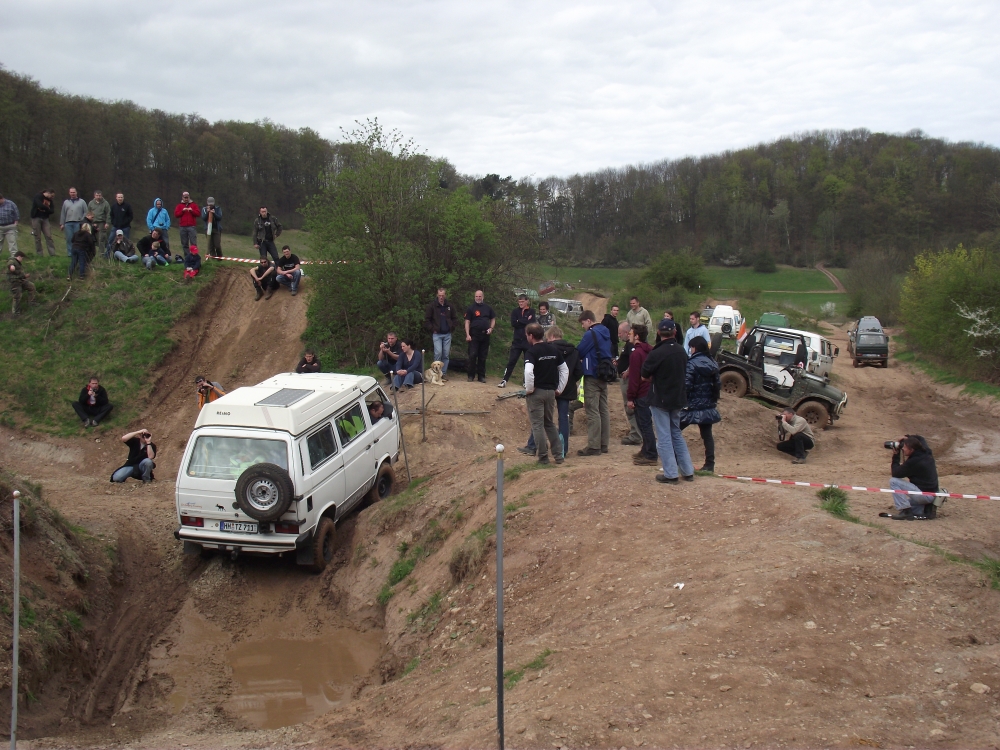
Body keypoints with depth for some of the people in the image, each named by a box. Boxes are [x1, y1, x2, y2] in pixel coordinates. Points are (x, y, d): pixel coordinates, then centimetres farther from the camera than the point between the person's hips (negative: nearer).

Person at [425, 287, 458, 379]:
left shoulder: (449, 306, 8)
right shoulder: (432, 305, -4)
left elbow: (455, 319, 18)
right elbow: (426, 320, -2)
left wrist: (451, 327, 5)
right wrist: (432, 329, -7)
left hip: (447, 334, 4)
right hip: (437, 334, -4)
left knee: (446, 355, 4)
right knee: (438, 353, -14)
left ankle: (443, 373, 11)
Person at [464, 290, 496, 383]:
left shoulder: (488, 308, 10)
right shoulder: (470, 308, 0)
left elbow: (493, 319, 18)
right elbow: (467, 322, -3)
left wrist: (491, 328, 0)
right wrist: (467, 335, -12)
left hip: (485, 335, 3)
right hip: (474, 335, -3)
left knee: (483, 357, 7)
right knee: (472, 355, -6)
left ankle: (481, 376, 13)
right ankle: (471, 375, 2)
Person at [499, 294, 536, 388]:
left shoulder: (531, 312, 2)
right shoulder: (515, 311, 6)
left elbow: (531, 324, -14)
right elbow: (513, 324, -9)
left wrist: (519, 321, -14)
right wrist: (526, 321, -12)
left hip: (528, 341, -1)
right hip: (517, 340, 1)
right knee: (511, 361, -3)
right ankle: (504, 380, -2)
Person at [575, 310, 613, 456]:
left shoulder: (590, 334, -15)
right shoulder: (606, 332, 12)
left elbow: (579, 352, -12)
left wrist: (580, 361, 10)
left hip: (592, 375, -9)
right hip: (604, 374, 9)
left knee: (592, 411, -7)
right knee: (604, 410, 12)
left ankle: (594, 446, -7)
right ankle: (603, 444, 17)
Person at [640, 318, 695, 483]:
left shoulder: (656, 353, -19)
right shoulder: (681, 352, 1)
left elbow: (645, 374, -10)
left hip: (660, 400, -6)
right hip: (678, 399, 6)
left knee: (664, 437, 0)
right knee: (677, 434, 18)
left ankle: (670, 474, -1)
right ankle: (687, 471, 19)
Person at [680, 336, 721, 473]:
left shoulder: (691, 364, -14)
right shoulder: (712, 363, 8)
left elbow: (686, 385, -19)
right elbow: (718, 384, 12)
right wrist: (714, 399, 21)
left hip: (693, 406, -7)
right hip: (708, 406, 7)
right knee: (707, 435, 10)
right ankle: (710, 464, 10)